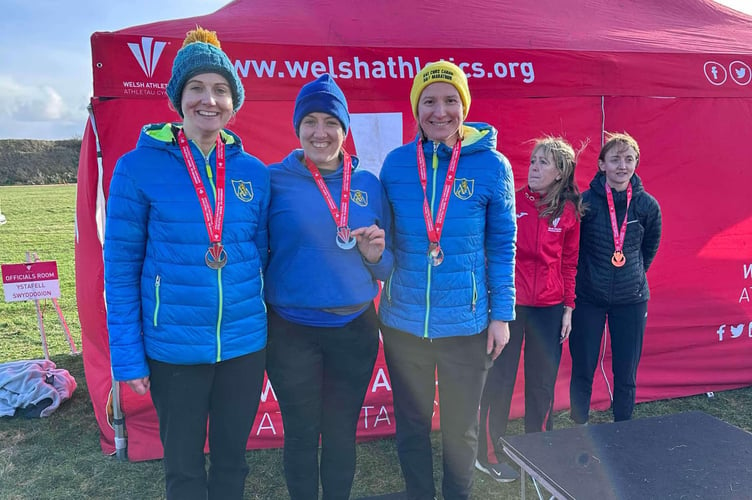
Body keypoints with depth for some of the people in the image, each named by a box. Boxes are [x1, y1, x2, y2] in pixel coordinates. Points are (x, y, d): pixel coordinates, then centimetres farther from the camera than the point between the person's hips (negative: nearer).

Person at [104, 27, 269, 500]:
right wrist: (127, 355, -7)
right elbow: (121, 267, -6)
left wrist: (273, 332, 8)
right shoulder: (139, 168, -9)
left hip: (245, 345, 3)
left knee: (233, 457, 20)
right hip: (173, 349, -2)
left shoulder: (254, 173, 0)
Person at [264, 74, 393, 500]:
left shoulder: (369, 185, 4)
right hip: (292, 331, -2)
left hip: (356, 329, 2)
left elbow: (387, 269, 10)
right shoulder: (274, 180, -4)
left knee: (342, 433, 15)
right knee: (301, 435, 12)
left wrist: (375, 254, -12)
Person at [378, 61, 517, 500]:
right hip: (403, 320, 2)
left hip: (466, 323, -1)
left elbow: (502, 245, -1)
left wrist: (502, 314, -3)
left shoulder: (492, 166, -6)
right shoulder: (396, 163, -2)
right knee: (411, 424, 17)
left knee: (461, 428, 16)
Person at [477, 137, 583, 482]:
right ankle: (490, 454, 22)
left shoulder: (569, 212, 3)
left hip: (549, 308, 3)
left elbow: (569, 263, 9)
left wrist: (568, 308, 8)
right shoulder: (511, 201, -4)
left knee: (543, 383, 12)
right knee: (499, 380, 6)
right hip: (508, 304, -2)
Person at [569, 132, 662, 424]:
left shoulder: (647, 205, -3)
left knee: (626, 375, 10)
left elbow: (649, 249, 13)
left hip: (631, 299, 2)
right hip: (588, 298, -2)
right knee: (582, 371, 6)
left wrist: (635, 276, 14)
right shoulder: (586, 201, -11)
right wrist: (586, 276, 5)